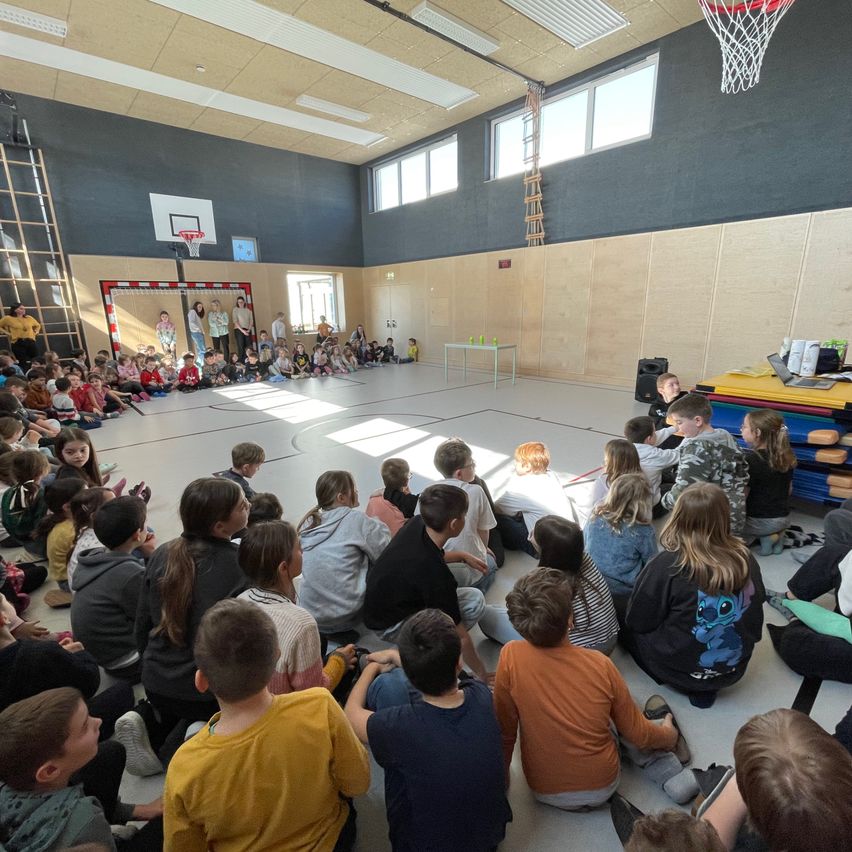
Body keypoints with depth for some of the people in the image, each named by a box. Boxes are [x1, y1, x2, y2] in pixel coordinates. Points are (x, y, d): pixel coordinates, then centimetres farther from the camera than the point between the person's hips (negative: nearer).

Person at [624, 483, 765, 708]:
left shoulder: (667, 565, -28)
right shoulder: (746, 559, -13)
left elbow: (637, 621, -14)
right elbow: (755, 623, 4)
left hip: (682, 670, -5)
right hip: (734, 669, 5)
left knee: (628, 626, 18)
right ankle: (705, 686, 11)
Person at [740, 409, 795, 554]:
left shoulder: (750, 459, -24)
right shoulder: (786, 455, -2)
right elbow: (789, 490, 10)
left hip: (759, 521, -7)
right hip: (784, 518, 8)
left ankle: (765, 536, -2)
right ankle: (777, 534, 10)